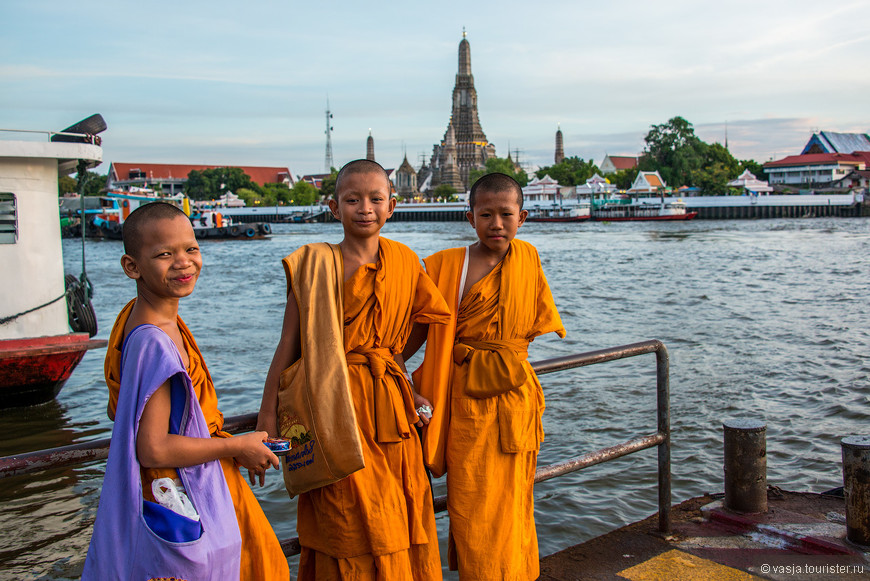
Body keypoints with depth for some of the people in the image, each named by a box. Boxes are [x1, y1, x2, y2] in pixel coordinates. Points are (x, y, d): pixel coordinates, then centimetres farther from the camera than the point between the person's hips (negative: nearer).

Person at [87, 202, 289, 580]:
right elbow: (154, 450, -30)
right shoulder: (153, 341, -27)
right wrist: (235, 446, -17)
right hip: (182, 498, -10)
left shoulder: (137, 316, 3)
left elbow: (119, 409, 13)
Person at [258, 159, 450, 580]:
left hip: (388, 404, 4)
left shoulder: (402, 261, 5)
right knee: (348, 525, 5)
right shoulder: (314, 265, -6)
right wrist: (268, 412, -5)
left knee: (397, 523, 11)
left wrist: (404, 389, 8)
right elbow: (289, 344, -4)